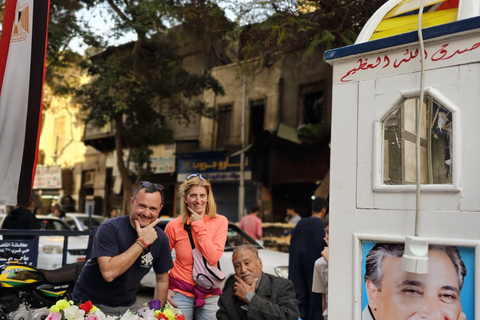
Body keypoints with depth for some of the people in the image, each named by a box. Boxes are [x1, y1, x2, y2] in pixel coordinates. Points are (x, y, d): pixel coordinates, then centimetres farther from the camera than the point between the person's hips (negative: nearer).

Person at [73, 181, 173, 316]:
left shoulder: (160, 238, -5)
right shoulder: (109, 229, -20)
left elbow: (162, 281, 6)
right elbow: (108, 273, -32)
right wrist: (142, 242, -29)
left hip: (128, 304, 4)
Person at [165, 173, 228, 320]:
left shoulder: (220, 222, -6)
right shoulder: (174, 226, -7)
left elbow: (213, 258, -17)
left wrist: (199, 226, -15)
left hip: (209, 293, 1)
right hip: (180, 293, -1)